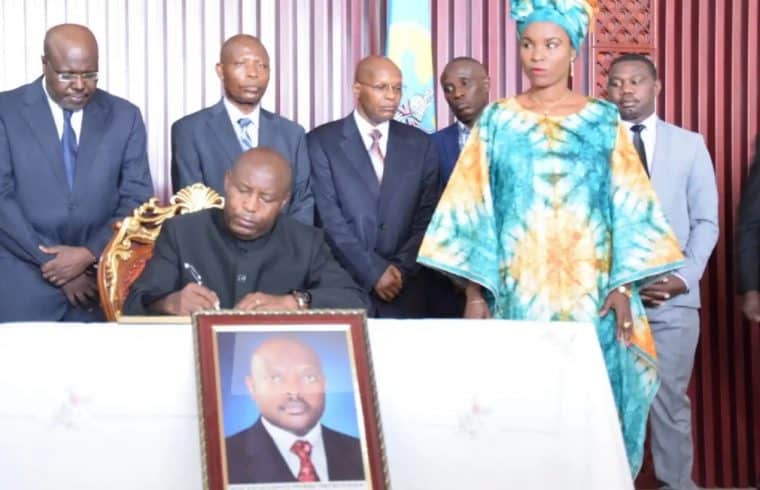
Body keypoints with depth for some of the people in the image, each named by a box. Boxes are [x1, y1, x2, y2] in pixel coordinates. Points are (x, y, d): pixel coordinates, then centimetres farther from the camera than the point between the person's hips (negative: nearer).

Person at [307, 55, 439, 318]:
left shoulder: (420, 144, 9)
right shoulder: (322, 141, -1)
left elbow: (427, 216, 6)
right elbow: (330, 218, -7)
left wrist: (401, 268, -7)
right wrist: (373, 272, -12)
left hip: (404, 290, 3)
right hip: (344, 286, -2)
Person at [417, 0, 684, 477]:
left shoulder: (604, 121, 6)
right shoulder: (497, 122, 6)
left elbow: (628, 207, 3)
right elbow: (474, 210, 3)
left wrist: (624, 286, -6)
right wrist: (475, 292, -3)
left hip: (590, 295, 0)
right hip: (515, 294, 0)